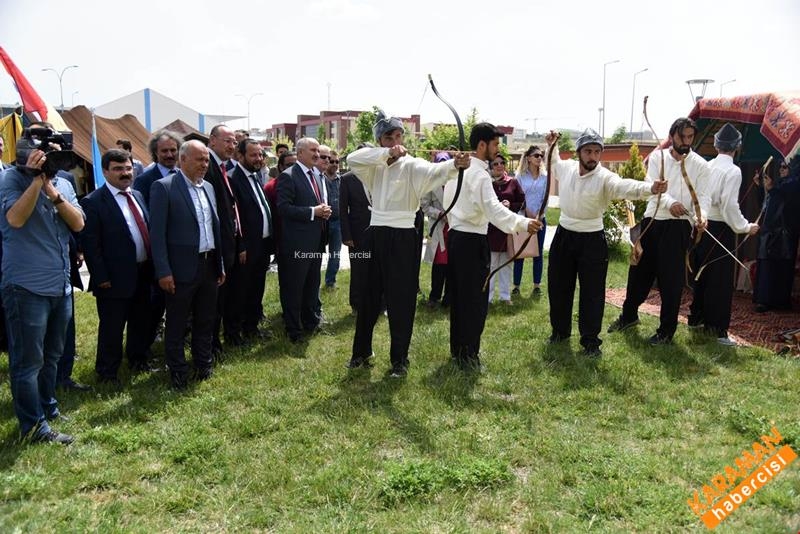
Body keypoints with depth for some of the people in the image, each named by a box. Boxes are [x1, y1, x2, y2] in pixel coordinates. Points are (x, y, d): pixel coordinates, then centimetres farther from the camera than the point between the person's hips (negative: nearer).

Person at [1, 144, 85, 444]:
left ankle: (47, 407, 34)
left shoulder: (63, 184, 9)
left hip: (61, 286, 6)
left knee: (51, 355, 18)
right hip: (27, 287, -6)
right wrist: (37, 179, -22)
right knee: (28, 359, 0)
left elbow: (78, 224, -3)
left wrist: (53, 192, -14)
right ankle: (33, 425, 8)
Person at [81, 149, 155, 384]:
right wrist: (101, 278, -16)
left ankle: (138, 360, 39)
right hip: (115, 279, -7)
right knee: (112, 329, 7)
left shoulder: (137, 196, 10)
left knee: (141, 323, 20)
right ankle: (107, 372, 24)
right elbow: (91, 245, -14)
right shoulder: (93, 202, -12)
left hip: (143, 274, 7)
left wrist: (152, 266, 11)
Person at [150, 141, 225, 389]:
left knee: (205, 320, 17)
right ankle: (177, 371, 23)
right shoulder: (164, 187, -10)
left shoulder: (208, 187, 11)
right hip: (182, 268, -6)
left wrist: (220, 265, 14)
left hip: (209, 265, 6)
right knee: (176, 324, 8)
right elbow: (157, 233, -13)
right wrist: (163, 271, -16)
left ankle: (204, 364, 33)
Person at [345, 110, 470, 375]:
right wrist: (386, 153, -22)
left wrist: (455, 165, -49)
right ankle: (362, 350, 31)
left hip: (402, 238, -4)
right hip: (375, 236, 4)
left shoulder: (411, 165, -6)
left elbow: (434, 171, -27)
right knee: (368, 295, 14)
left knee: (401, 299, 1)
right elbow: (352, 159, -11)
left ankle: (400, 358, 16)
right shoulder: (375, 166, 8)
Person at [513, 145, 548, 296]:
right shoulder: (520, 175, -1)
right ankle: (516, 285, 6)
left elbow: (545, 198, 4)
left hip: (540, 219, 2)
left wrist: (539, 215, -6)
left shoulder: (544, 176, 6)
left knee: (538, 252, 5)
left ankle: (537, 285, 12)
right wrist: (529, 214, -12)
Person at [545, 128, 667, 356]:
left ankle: (590, 339, 16)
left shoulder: (605, 177, -17)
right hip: (564, 235, 4)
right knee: (558, 286, 14)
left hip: (592, 240, -4)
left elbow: (624, 186, -39)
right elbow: (553, 164, 24)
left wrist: (650, 188, -57)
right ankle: (560, 329, 34)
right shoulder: (566, 168, -2)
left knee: (592, 292, 1)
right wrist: (551, 146, 9)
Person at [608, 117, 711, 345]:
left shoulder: (700, 165, 1)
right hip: (652, 221, 2)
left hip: (678, 226, -2)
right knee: (639, 270, 14)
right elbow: (652, 185, -10)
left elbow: (702, 196, -3)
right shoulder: (658, 156, 3)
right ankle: (629, 314, 35)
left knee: (671, 279, 0)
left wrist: (701, 216, -26)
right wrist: (670, 202, -30)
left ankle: (667, 330, 14)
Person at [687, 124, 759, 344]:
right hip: (721, 229, -6)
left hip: (703, 225, 6)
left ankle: (697, 317, 29)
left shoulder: (706, 166, 4)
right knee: (721, 280, 0)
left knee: (701, 274, 17)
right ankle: (718, 329, 3)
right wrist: (745, 227, -9)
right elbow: (729, 205, -19)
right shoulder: (733, 171, -13)